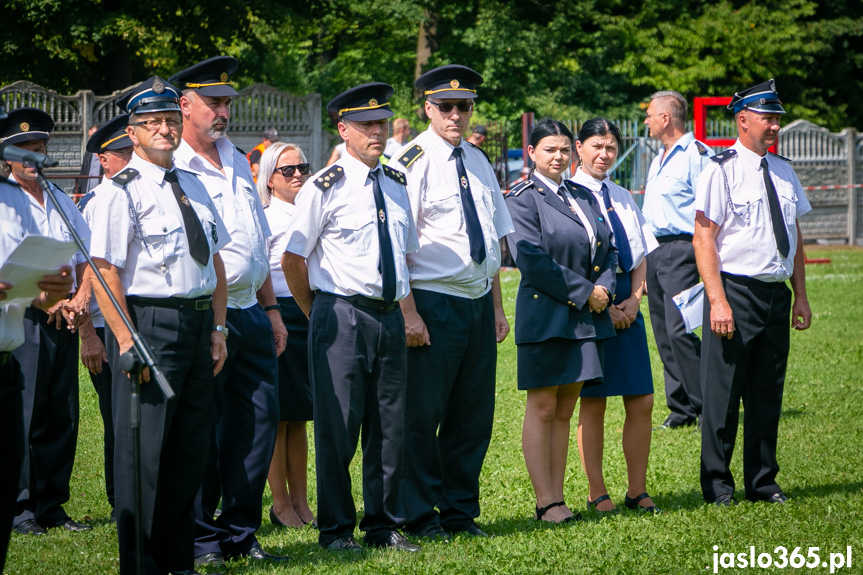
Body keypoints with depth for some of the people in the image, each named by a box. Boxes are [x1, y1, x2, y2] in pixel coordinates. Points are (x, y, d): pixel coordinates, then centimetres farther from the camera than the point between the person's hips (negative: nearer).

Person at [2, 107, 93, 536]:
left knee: (63, 415, 5)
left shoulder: (62, 201, 17)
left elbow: (85, 257, 16)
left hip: (64, 321, 6)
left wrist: (81, 299, -2)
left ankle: (51, 504, 12)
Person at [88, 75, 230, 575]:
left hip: (198, 323, 7)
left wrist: (218, 328, 10)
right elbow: (105, 270, -13)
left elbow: (216, 261, 19)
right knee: (143, 449, -5)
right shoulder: (122, 191, -7)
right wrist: (126, 341, -20)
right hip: (148, 322, -7)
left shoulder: (193, 187, 16)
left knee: (191, 445, 11)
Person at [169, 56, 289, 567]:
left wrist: (271, 309, 19)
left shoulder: (238, 164, 18)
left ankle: (240, 533, 16)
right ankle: (201, 538, 7)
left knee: (260, 419, 6)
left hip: (249, 315, 7)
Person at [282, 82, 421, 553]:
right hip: (341, 316, -6)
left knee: (389, 424, 8)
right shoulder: (325, 187, -6)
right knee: (338, 426, -3)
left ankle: (383, 526, 17)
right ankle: (335, 530, 6)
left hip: (390, 316, 6)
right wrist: (319, 316, 3)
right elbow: (292, 260, -2)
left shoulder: (397, 184, 13)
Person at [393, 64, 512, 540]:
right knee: (422, 415, -2)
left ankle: (460, 513, 20)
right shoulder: (413, 162, -9)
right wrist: (409, 313, -18)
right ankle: (420, 517, 8)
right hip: (434, 302, -7)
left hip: (478, 301, 7)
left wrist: (496, 305, 14)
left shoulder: (477, 161, 14)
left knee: (473, 414, 10)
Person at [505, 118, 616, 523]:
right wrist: (584, 292, -14)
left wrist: (604, 289, -3)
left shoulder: (584, 197, 16)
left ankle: (558, 497, 10)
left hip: (586, 318, 7)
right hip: (546, 318, -7)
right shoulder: (522, 200, -5)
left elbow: (607, 249, 16)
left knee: (564, 411, 8)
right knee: (543, 409, -3)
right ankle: (546, 503, -2)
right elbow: (531, 260, -15)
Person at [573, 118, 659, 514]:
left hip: (627, 307, 6)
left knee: (642, 401, 2)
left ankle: (637, 490, 9)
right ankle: (597, 493, 4)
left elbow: (641, 256, 16)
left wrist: (634, 300, 0)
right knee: (592, 403, -3)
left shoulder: (623, 198, 17)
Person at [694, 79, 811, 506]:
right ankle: (717, 484, 8)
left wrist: (800, 296, 12)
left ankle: (762, 482, 19)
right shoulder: (720, 171, -7)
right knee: (723, 392, -2)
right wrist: (718, 300, -18)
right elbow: (704, 237, -11)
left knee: (767, 391, 11)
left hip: (777, 294, 6)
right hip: (735, 291, -6)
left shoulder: (783, 171, 13)